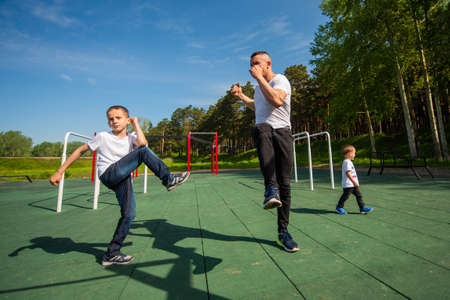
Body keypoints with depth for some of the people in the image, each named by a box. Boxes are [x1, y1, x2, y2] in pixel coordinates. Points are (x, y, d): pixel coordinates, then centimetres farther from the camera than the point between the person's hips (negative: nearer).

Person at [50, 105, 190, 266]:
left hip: (123, 178, 5)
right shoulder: (103, 137, 1)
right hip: (109, 174, -4)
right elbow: (80, 151, 8)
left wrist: (136, 124, -5)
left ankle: (112, 254, 18)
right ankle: (169, 179, -18)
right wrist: (59, 172, 6)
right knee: (143, 152, -22)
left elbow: (142, 142, -20)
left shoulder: (131, 138, 6)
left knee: (129, 214, 2)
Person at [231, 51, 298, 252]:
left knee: (284, 183, -4)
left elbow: (277, 100, -21)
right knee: (262, 130, -38)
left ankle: (283, 232, 9)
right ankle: (270, 188, -44)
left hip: (282, 131, -3)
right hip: (262, 129, 4)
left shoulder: (280, 80, 2)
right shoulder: (259, 87, 24)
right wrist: (241, 96, 32)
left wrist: (259, 77, -12)